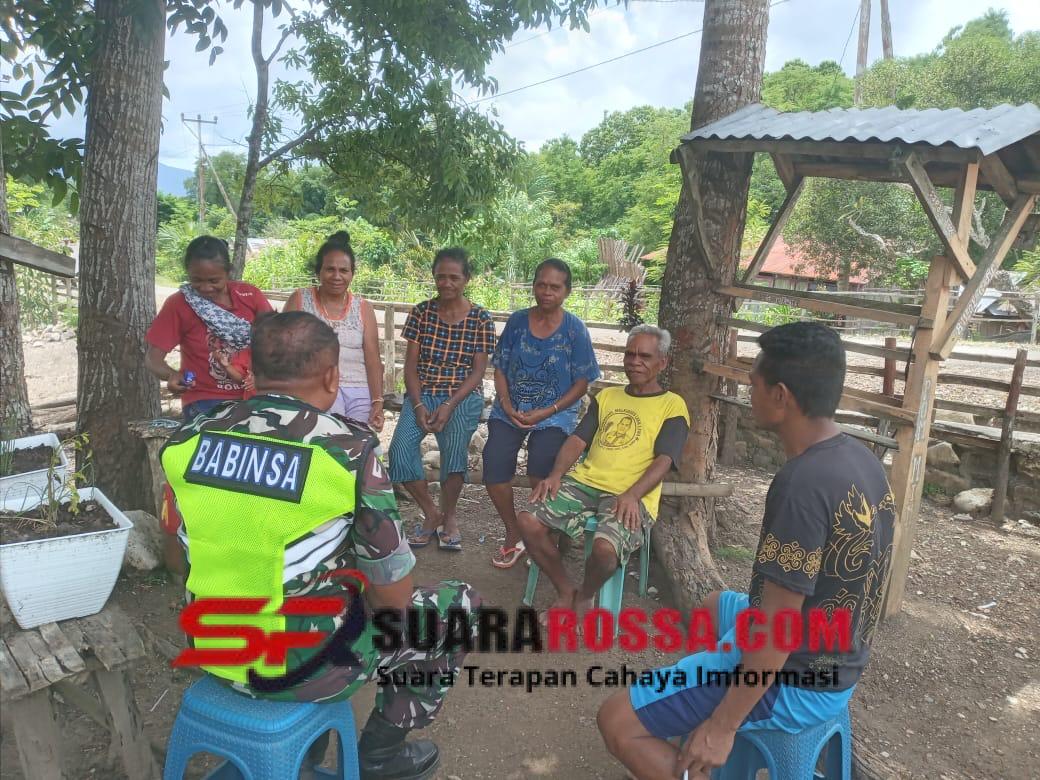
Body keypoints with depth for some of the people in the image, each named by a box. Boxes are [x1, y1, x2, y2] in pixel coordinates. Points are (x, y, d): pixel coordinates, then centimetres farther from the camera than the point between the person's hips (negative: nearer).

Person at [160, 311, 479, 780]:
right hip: (310, 666, -6)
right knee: (459, 604, 14)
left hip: (213, 653, 6)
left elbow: (182, 559, 8)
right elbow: (393, 598, -15)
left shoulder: (186, 440, -7)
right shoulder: (349, 452, -23)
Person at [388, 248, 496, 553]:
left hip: (463, 396, -2)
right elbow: (410, 365, 1)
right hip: (422, 394, 2)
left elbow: (478, 371, -4)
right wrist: (418, 405, -12)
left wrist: (449, 406, -16)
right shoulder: (421, 312, 3)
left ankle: (448, 517, 0)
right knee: (400, 449, -20)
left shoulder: (480, 319, -1)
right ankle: (432, 513, 4)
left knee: (455, 449, -28)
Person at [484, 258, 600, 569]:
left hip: (554, 414, -2)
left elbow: (582, 383, -4)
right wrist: (506, 405, -9)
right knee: (493, 469, -13)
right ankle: (514, 536, 11)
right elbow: (500, 368, 7)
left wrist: (547, 412, -13)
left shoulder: (575, 329, -4)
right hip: (510, 410, 3)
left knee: (541, 478, -18)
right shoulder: (517, 321, 3)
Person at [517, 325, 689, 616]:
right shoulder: (607, 396, 23)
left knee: (605, 547, -33)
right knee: (528, 521, -18)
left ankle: (585, 596, 2)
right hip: (584, 482, 5)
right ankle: (565, 591, 4)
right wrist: (555, 475, -5)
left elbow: (663, 460, -5)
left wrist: (631, 495, -22)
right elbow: (577, 439, 14)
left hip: (630, 496, -4)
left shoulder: (672, 406, 8)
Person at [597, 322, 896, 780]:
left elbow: (778, 627, -28)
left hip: (791, 682, -9)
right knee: (714, 605, 33)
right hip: (836, 665, 9)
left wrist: (722, 725, -17)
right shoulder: (861, 460, -1)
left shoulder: (802, 484, -30)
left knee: (618, 722, -8)